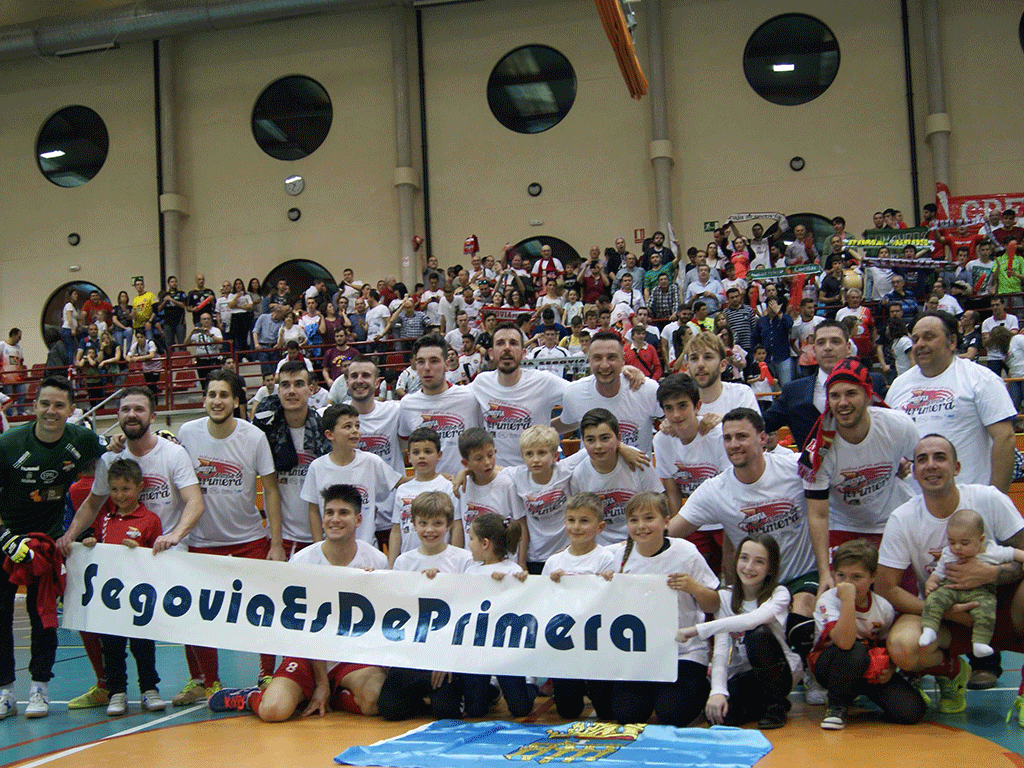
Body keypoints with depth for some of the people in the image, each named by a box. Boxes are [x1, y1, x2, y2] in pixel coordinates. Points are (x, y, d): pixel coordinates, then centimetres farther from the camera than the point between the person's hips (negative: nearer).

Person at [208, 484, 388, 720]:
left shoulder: (376, 561, -5)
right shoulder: (301, 561, -8)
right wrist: (321, 681, -8)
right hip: (309, 653, -1)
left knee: (374, 702, -30)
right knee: (273, 712, -25)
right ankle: (251, 697, 11)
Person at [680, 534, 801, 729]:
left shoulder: (779, 594, -11)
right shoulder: (725, 597, -2)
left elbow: (754, 619, -35)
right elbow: (720, 649, -14)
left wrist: (698, 629, -38)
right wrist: (718, 690, -32)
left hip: (780, 674, -3)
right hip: (741, 675, 3)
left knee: (759, 634, -32)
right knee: (719, 713, -28)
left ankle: (775, 704, -10)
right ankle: (762, 704, 7)